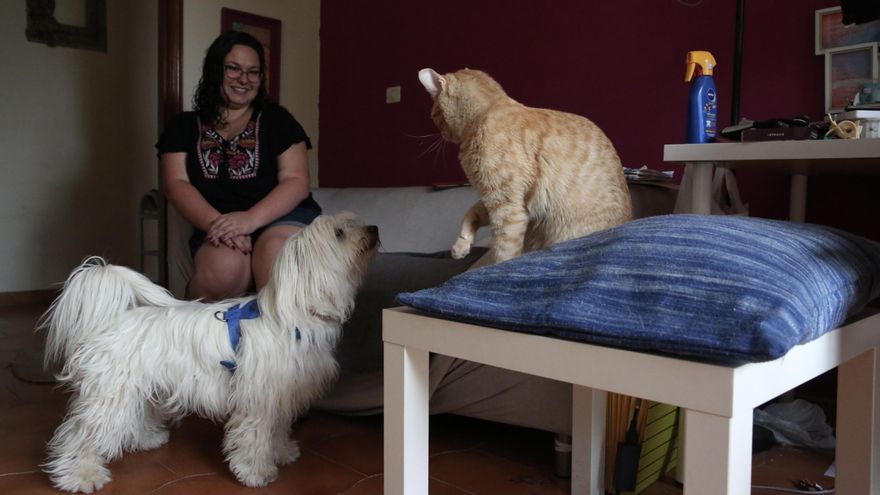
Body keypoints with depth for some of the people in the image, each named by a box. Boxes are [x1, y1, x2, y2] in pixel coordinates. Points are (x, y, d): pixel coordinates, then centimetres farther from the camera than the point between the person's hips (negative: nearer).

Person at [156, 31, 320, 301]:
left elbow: (297, 181, 2)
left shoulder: (277, 119, 14)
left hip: (283, 217, 0)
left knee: (275, 251, -37)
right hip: (216, 223, 1)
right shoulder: (183, 126, 18)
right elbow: (176, 184, 5)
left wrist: (251, 219, -16)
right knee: (223, 268, -34)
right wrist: (215, 223, -16)